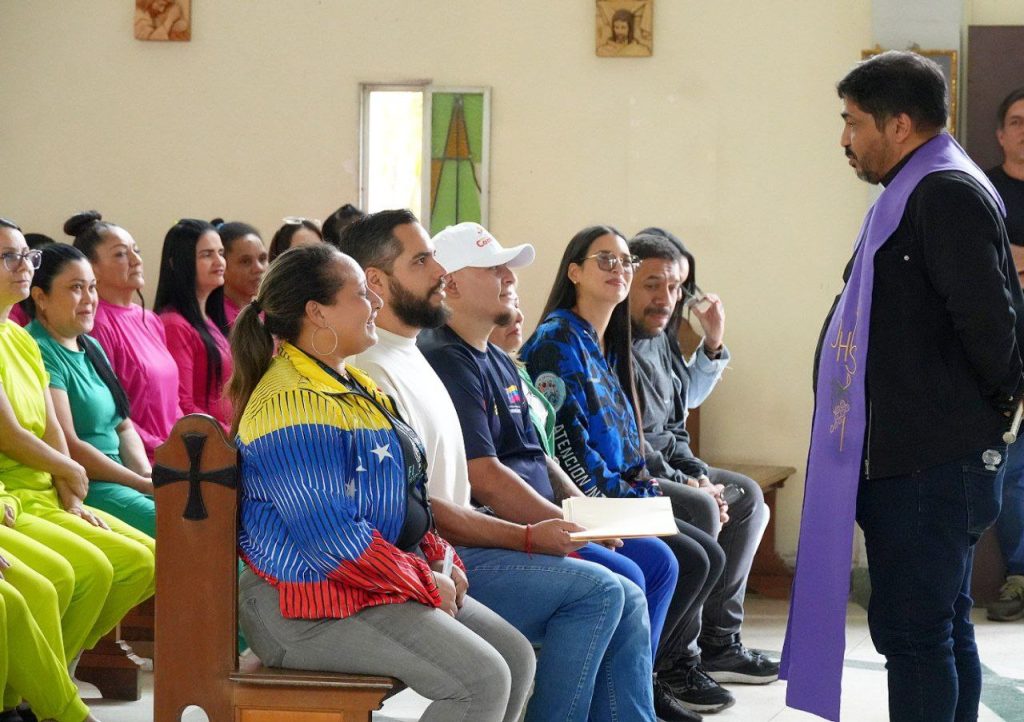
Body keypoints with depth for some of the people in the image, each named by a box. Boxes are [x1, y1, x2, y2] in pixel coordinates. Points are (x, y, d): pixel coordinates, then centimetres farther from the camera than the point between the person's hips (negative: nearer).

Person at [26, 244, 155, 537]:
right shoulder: (40, 351, -12)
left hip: (118, 477, 9)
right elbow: (67, 447, -17)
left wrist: (147, 474, -2)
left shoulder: (91, 348, 18)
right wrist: (142, 483, -14)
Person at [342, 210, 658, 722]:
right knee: (597, 591, -18)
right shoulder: (371, 372, -15)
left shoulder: (412, 356, 19)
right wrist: (527, 538, -16)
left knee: (625, 601, 3)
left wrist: (537, 527, 8)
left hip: (457, 543, 10)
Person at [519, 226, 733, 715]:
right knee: (688, 560, -17)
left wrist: (642, 489, 6)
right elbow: (565, 441, -18)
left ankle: (676, 662, 11)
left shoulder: (607, 345, 18)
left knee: (710, 556, 0)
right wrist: (617, 500, -17)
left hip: (620, 497, 9)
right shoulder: (557, 340, -11)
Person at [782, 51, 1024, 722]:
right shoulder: (914, 193, 17)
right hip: (907, 458, 11)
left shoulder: (947, 194, -16)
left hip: (933, 464, -11)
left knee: (912, 629, -9)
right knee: (943, 627, 16)